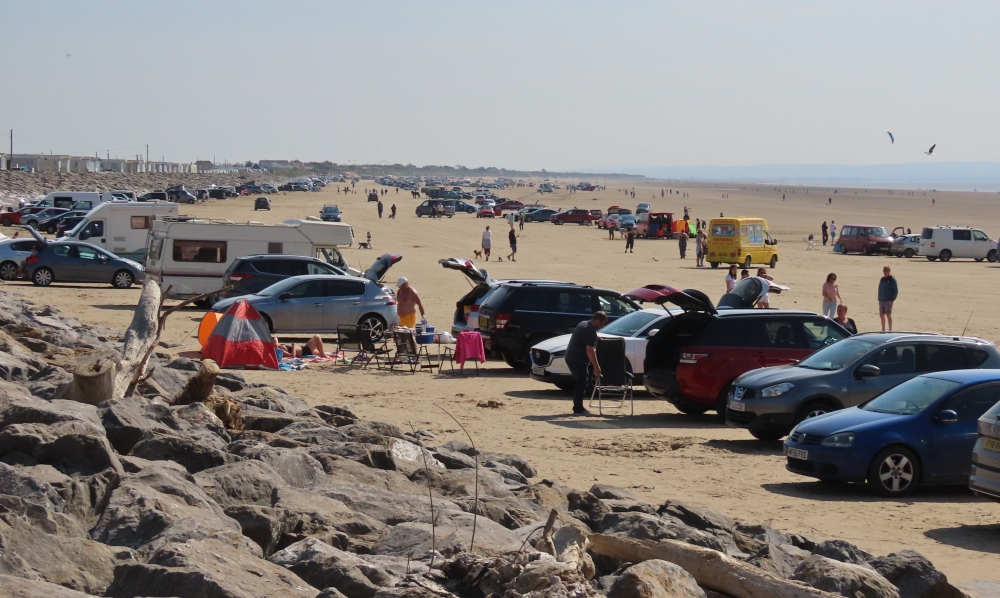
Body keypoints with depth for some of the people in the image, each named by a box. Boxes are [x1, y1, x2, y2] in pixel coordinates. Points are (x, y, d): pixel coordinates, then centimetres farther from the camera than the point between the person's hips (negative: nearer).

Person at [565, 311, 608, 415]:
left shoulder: (583, 324, 12)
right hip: (578, 360, -10)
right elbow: (590, 351, -23)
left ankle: (577, 407, 20)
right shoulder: (590, 331, -20)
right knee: (582, 384, -5)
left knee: (579, 383, 16)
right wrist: (596, 367, -20)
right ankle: (578, 409, -3)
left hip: (571, 357, 10)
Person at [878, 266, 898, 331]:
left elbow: (896, 291, -7)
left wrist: (892, 299, -14)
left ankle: (890, 330, -5)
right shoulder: (882, 279, 15)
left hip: (888, 301, -7)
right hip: (881, 301, 7)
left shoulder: (892, 280, -5)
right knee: (881, 315, 8)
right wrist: (879, 299, 11)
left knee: (888, 314, -9)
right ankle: (883, 330, 18)